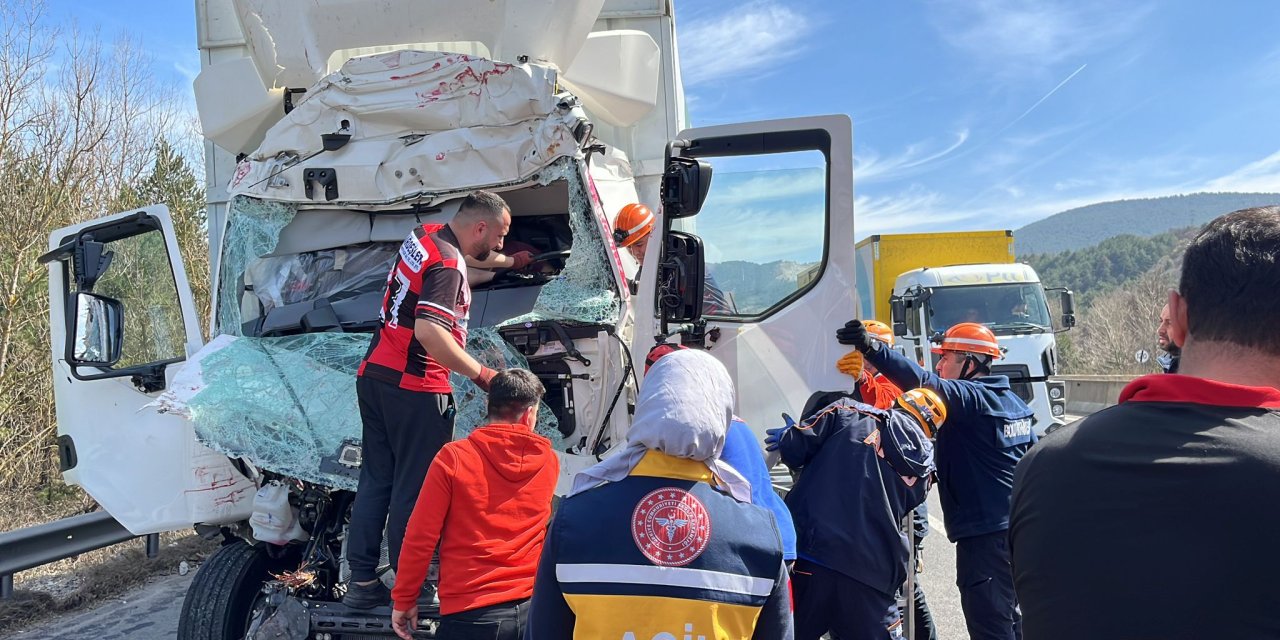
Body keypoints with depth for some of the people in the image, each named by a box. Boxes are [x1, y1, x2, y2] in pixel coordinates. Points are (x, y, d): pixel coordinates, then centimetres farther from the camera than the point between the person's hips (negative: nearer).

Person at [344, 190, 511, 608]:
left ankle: (362, 581, 20)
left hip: (374, 377, 9)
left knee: (375, 480, 13)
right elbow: (430, 332, -30)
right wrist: (481, 374, -23)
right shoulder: (448, 265, -18)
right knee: (414, 489, 2)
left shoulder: (424, 235, 11)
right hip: (415, 389, -9)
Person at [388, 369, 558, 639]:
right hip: (533, 607, 3)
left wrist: (404, 600, 4)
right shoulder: (548, 461, 3)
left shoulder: (453, 458, -8)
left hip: (471, 613, -3)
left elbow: (420, 537, -7)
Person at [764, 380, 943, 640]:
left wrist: (788, 437, 20)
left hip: (809, 554, -1)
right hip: (872, 573, 2)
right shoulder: (924, 467, 15)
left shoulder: (849, 413, 4)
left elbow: (796, 448, -3)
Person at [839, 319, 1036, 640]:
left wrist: (872, 348, -44)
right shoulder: (1014, 402, 13)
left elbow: (925, 383, -34)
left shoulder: (973, 398, -16)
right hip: (1018, 531, 10)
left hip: (985, 535, -10)